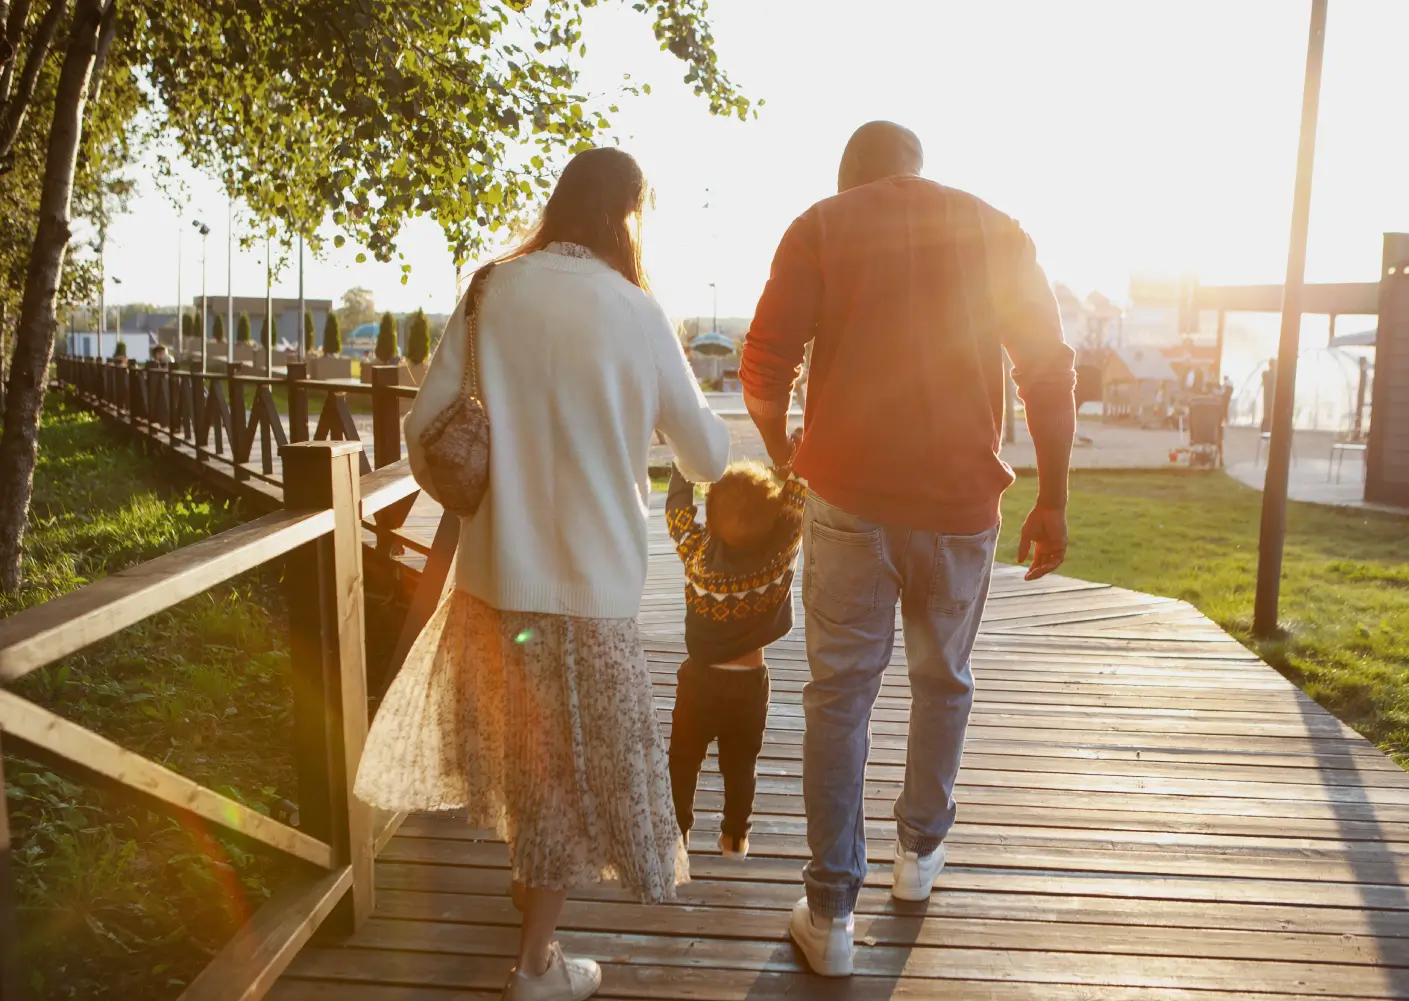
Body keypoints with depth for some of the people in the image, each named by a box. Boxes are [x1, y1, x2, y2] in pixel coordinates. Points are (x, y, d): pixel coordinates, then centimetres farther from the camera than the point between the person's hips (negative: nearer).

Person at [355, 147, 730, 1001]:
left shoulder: (494, 292, -3)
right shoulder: (638, 314, -9)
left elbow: (425, 429, -3)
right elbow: (708, 456, -1)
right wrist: (727, 448, 22)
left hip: (495, 570, 4)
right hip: (589, 580, -3)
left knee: (524, 742, 24)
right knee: (574, 763, 12)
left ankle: (533, 876, 47)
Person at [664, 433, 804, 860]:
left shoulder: (697, 550, -21)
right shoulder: (783, 552, -21)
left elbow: (677, 503, -7)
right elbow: (798, 500, -10)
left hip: (699, 678, -1)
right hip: (751, 681, 1)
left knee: (683, 761, 17)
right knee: (740, 765, 17)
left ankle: (676, 830, 26)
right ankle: (736, 836, 28)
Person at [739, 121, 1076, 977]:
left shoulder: (822, 225, 3)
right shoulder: (998, 233, 8)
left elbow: (764, 366, -5)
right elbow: (1052, 375, 3)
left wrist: (784, 455, 12)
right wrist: (1053, 503, 8)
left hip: (849, 497, -1)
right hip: (961, 501, 2)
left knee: (840, 691, 6)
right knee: (943, 680, 20)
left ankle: (831, 914, 10)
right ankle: (921, 851, 38)